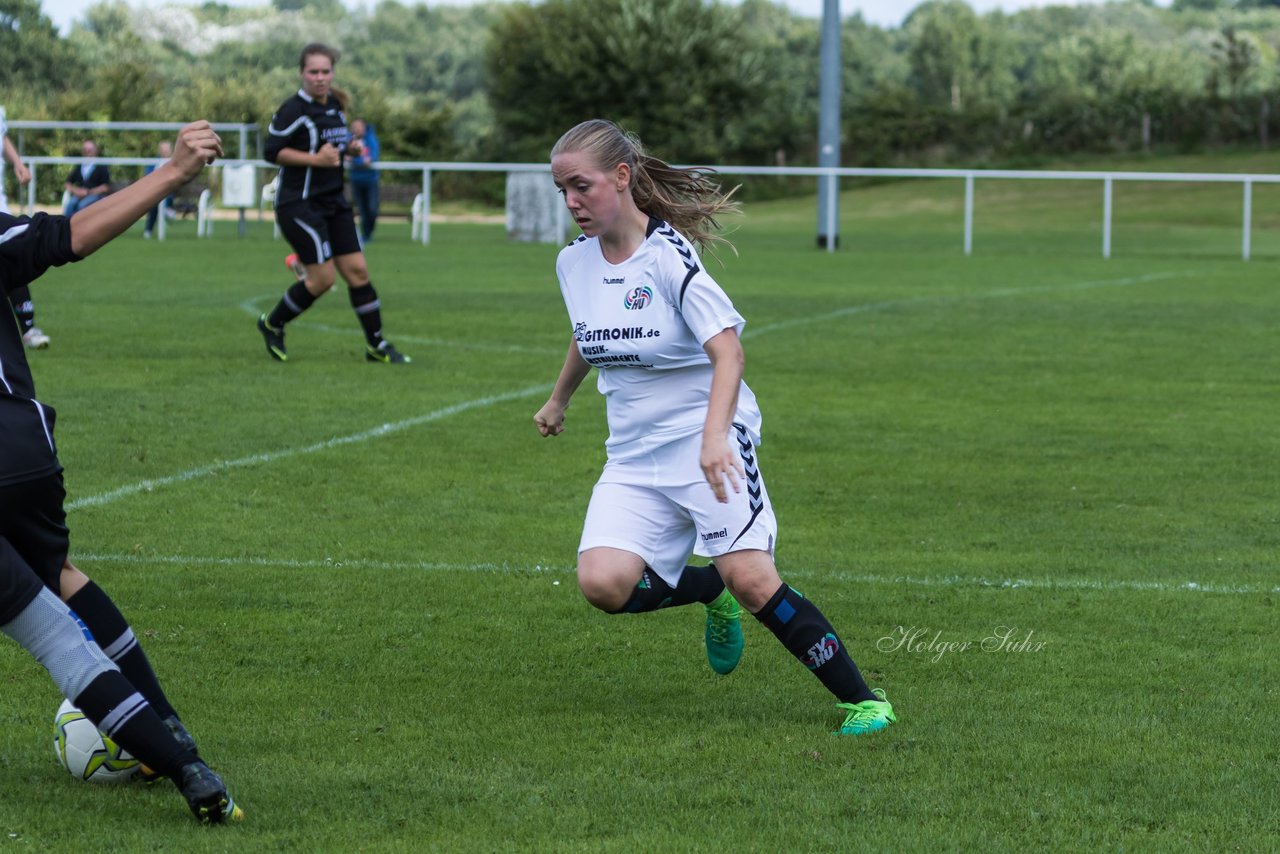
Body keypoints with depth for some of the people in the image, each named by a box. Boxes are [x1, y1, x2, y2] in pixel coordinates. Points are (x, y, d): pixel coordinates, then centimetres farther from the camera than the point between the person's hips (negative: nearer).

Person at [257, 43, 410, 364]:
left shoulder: (335, 106, 10)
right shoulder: (294, 110, -14)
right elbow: (271, 151, -15)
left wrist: (350, 149, 2)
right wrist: (315, 159, -22)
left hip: (333, 202, 7)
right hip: (299, 203, -7)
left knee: (357, 270, 3)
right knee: (323, 278, -10)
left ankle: (376, 344, 11)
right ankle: (272, 324, 12)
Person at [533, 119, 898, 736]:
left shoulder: (669, 256, -15)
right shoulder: (574, 263, 5)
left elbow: (727, 349, -22)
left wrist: (713, 436, -37)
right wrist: (558, 400, 42)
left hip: (707, 442, -6)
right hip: (633, 455, 6)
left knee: (750, 578, -21)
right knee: (602, 582, -16)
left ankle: (862, 700, -9)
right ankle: (710, 591, 15)